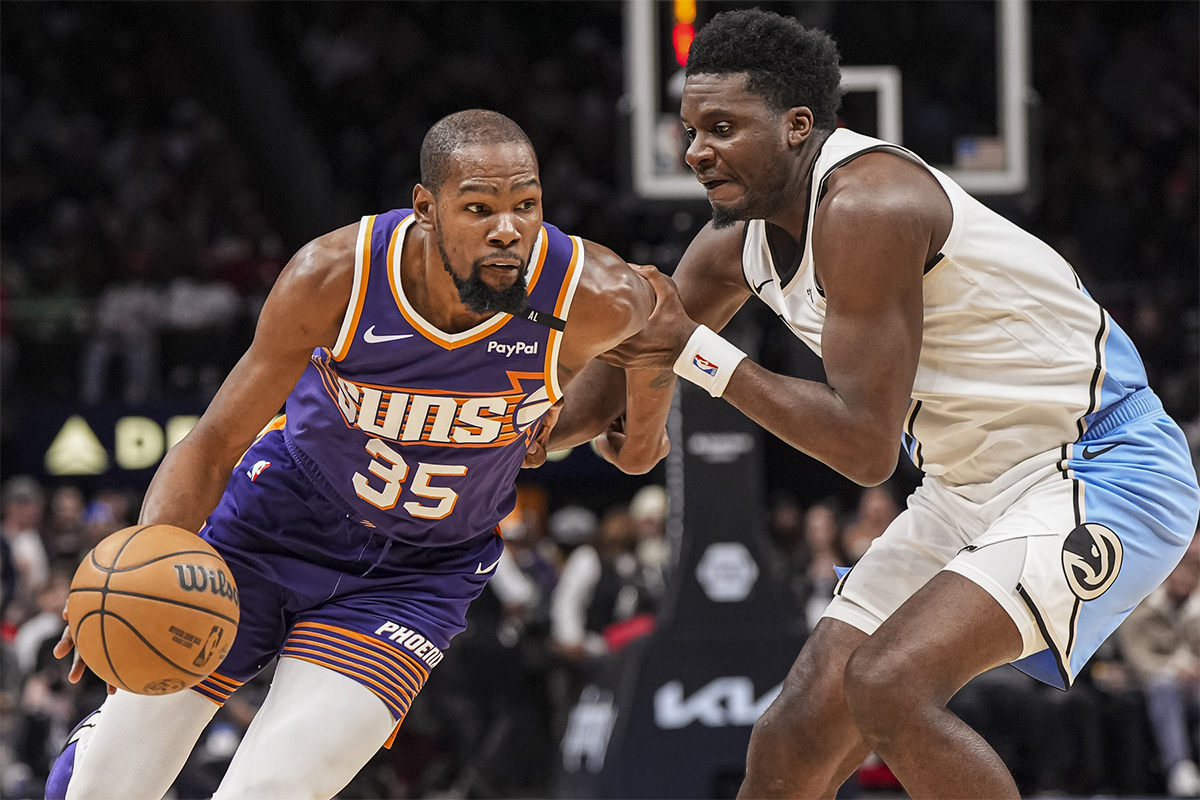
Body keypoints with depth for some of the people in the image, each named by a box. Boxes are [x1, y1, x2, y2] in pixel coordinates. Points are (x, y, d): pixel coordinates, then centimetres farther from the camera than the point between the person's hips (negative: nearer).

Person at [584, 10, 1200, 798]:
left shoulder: (864, 204, -25)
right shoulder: (736, 242, 3)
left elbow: (867, 446, -24)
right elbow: (629, 368, 19)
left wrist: (697, 352, -20)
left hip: (1097, 473, -9)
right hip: (967, 492, 9)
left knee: (889, 684, -29)